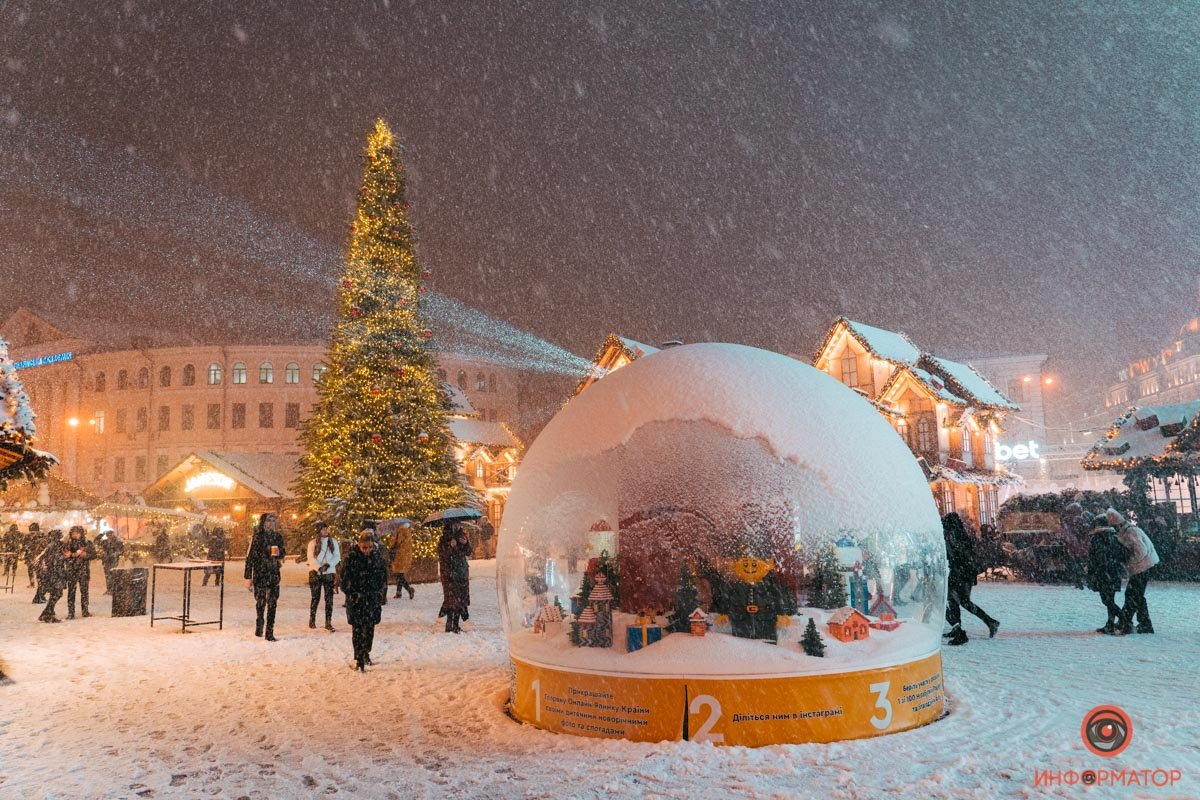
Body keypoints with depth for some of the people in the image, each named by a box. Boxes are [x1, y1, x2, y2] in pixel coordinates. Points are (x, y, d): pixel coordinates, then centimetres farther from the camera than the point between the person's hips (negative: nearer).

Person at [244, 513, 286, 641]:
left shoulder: (278, 536, 7)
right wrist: (248, 577, -9)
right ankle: (259, 627, 23)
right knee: (260, 602, 3)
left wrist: (279, 553, -5)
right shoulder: (257, 537, -6)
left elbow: (282, 553, 21)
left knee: (272, 603, -1)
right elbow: (250, 557, -7)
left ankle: (269, 632, 2)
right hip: (260, 574, -3)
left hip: (274, 574, 3)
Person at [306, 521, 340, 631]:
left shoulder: (333, 542, 6)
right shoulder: (313, 543, 0)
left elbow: (337, 557, 2)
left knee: (329, 598, -1)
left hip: (329, 573, 2)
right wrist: (319, 568, -20)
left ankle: (328, 622, 2)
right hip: (315, 573, -1)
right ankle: (312, 620, 21)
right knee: (315, 597, 5)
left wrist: (328, 564, -14)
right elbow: (310, 558, -6)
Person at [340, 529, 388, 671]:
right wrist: (353, 594, -11)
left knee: (369, 628, 10)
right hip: (356, 600, -3)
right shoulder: (351, 558, -11)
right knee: (358, 629, -3)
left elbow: (383, 578, 8)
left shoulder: (378, 557, -1)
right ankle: (359, 660, 2)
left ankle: (366, 653, 29)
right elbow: (345, 579, -6)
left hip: (372, 599, 3)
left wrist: (380, 593, 1)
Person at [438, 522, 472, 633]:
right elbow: (442, 555, -9)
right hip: (449, 571, -5)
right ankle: (449, 624, -6)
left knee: (461, 597, 3)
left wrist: (466, 543, -7)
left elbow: (468, 552, 10)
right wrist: (451, 546, -21)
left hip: (462, 570, 5)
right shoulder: (444, 538, -2)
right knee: (451, 597, -10)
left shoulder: (462, 535, 12)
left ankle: (456, 624, 10)